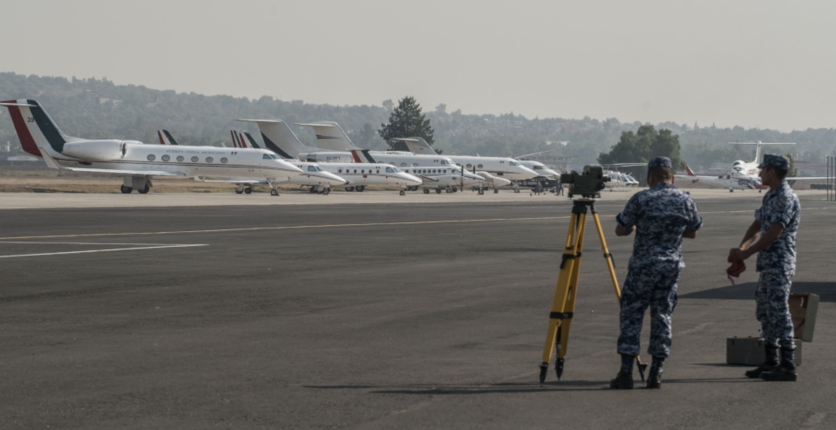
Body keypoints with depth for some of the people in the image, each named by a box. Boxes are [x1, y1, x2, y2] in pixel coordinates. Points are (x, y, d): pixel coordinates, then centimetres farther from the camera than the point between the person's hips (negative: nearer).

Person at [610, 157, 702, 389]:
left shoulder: (641, 199, -9)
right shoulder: (686, 201, 2)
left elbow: (620, 230, -2)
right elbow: (692, 232, 16)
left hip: (643, 265, -3)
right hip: (672, 266, 3)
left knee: (631, 314, 4)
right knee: (662, 315, 9)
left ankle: (626, 372, -2)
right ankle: (655, 374, 6)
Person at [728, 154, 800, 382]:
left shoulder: (787, 198, -16)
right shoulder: (770, 196, 16)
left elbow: (774, 233, -21)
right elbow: (757, 226, 15)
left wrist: (746, 253, -15)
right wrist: (740, 248, -2)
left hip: (780, 264, -10)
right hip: (767, 264, 10)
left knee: (779, 312, -10)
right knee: (764, 311, 14)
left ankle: (788, 366, -8)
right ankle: (771, 362, 21)